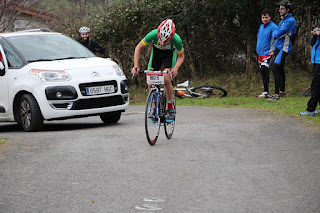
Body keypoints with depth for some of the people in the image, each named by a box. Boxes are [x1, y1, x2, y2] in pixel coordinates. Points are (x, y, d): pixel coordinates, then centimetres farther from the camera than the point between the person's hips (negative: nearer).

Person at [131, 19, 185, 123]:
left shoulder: (177, 40, -37)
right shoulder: (153, 34, -36)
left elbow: (181, 56, -17)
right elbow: (138, 48, -20)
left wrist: (176, 68, -37)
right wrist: (136, 65, -31)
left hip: (170, 53, -2)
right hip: (156, 51, 2)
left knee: (166, 79, -23)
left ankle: (171, 109, -6)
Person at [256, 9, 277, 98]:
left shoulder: (273, 27, -11)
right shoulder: (261, 26, 13)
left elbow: (274, 40, -14)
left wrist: (271, 51, -17)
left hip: (267, 53, -8)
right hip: (260, 53, 8)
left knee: (263, 70, -19)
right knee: (263, 72, 11)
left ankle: (266, 91, -18)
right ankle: (266, 92, 17)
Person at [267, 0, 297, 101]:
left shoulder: (291, 21, -14)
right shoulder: (283, 21, 18)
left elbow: (280, 33, -22)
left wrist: (274, 33, 0)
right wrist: (274, 50, 22)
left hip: (284, 49, -10)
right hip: (278, 48, 10)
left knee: (276, 70, -16)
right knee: (280, 70, 17)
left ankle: (276, 95, -18)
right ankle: (282, 91, 28)